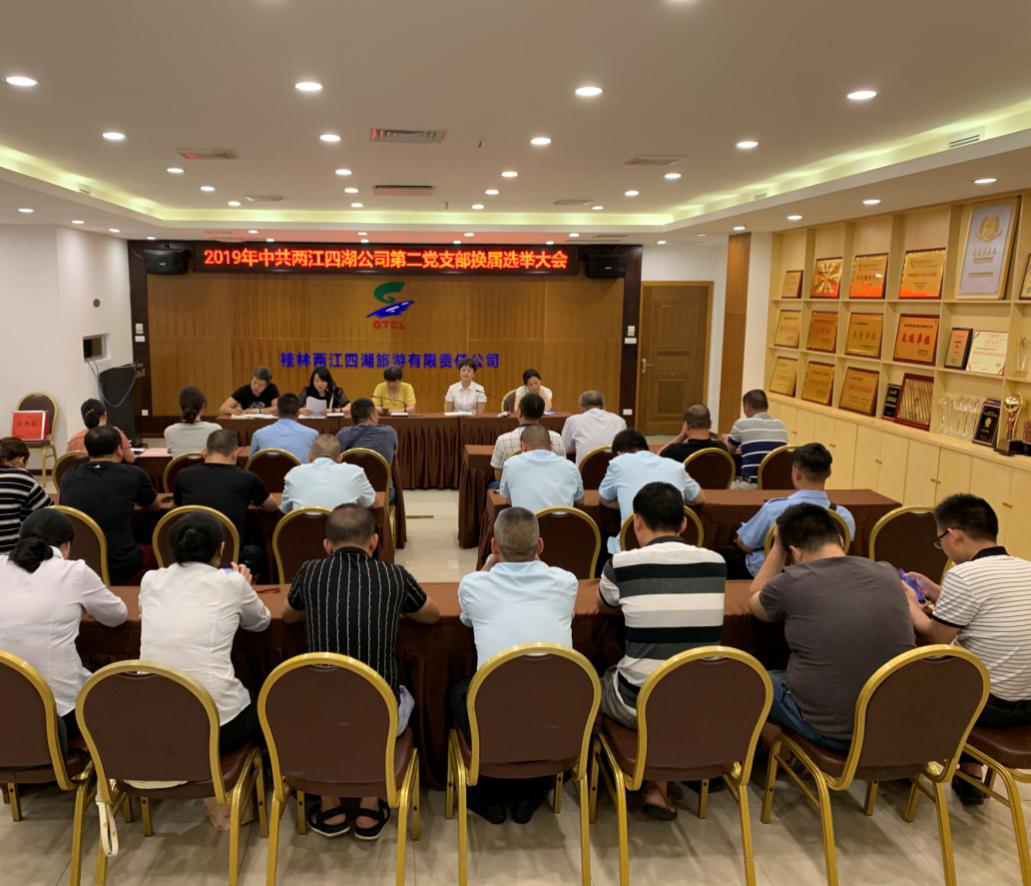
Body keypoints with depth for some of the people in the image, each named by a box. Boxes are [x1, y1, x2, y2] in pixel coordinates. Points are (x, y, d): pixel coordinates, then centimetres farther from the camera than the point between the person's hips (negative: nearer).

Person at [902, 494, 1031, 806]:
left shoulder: (964, 575, -20)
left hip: (991, 705, -7)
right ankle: (970, 776, 33)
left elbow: (934, 639, -10)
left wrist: (910, 602, 6)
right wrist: (934, 591, 20)